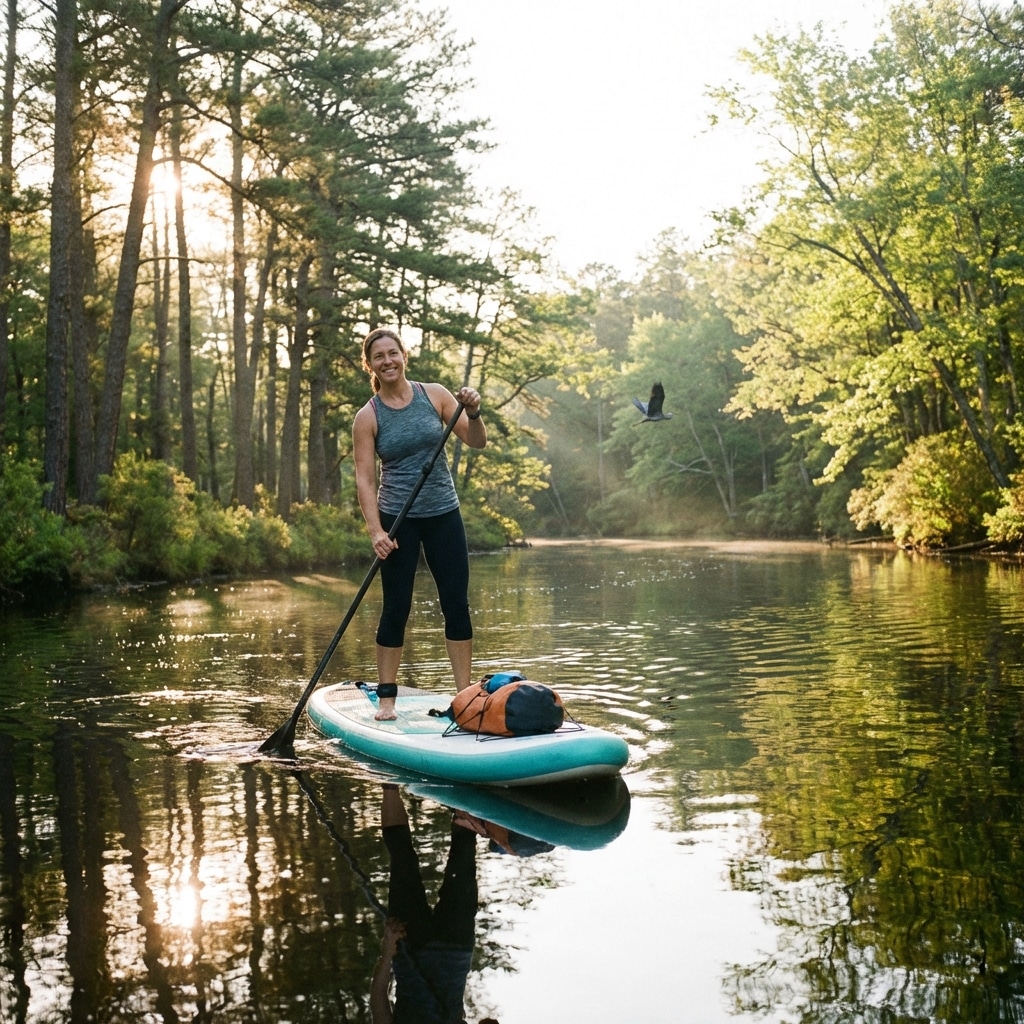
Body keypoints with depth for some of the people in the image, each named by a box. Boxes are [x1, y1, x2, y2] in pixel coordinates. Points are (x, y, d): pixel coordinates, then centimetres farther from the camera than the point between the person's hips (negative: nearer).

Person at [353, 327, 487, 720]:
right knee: (396, 608, 1)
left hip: (443, 514, 2)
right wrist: (375, 531, -18)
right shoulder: (368, 416, -4)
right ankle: (386, 698, 11)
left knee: (456, 604, 3)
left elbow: (477, 442, 0)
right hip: (398, 520, -2)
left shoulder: (435, 395, 0)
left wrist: (472, 413, -21)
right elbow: (364, 479, -8)